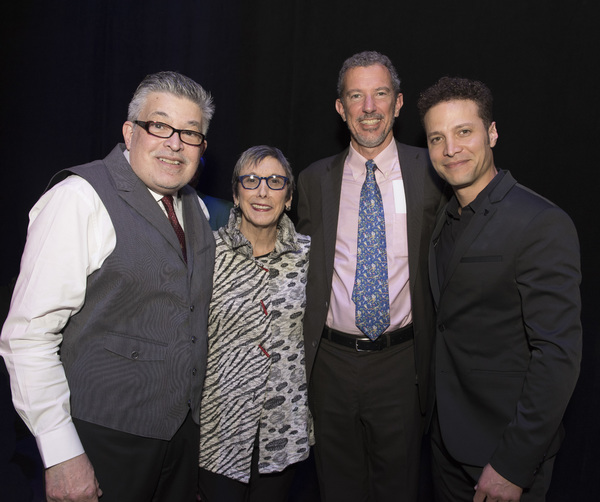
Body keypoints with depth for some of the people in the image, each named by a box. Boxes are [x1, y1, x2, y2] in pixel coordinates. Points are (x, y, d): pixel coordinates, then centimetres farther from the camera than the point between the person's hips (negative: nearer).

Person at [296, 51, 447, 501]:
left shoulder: (431, 172, -3)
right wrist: (304, 353, 5)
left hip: (400, 361, -1)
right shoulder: (315, 180, 3)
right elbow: (307, 269, 10)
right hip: (332, 359, 2)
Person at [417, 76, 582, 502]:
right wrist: (439, 413, 8)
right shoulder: (447, 219, 5)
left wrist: (514, 466, -20)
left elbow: (559, 354, -22)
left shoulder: (542, 224, -20)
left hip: (506, 446, -7)